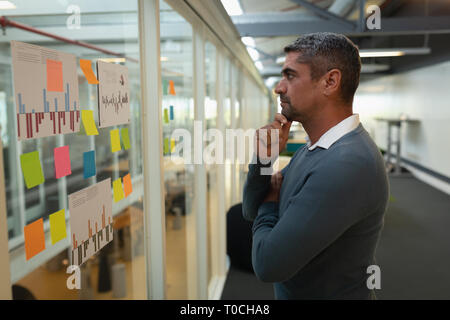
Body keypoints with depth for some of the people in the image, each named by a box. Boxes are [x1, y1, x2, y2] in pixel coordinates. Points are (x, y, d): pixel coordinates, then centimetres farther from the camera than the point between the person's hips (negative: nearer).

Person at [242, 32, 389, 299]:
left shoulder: (349, 165, -31)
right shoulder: (310, 149, 0)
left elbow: (268, 264, -30)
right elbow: (252, 211, 5)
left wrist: (269, 206, -11)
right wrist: (264, 159, -13)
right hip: (289, 292, 8)